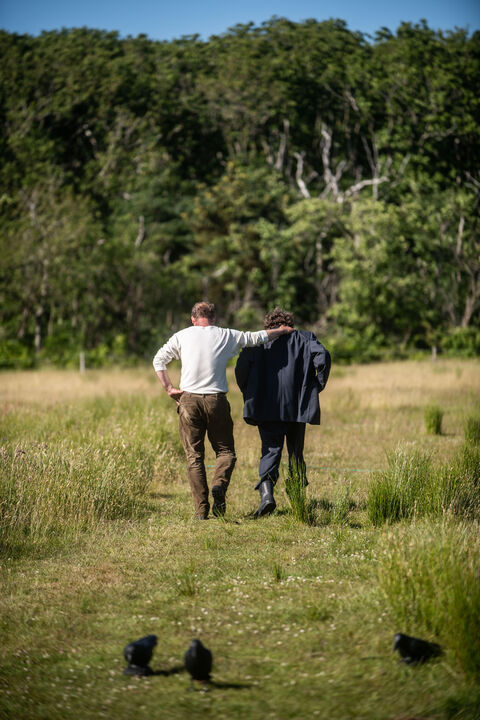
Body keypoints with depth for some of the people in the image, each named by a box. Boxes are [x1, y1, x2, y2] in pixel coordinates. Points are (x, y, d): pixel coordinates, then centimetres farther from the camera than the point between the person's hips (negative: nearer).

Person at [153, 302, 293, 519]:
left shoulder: (182, 336, 10)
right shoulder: (226, 336, 7)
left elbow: (158, 360, 9)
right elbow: (258, 337, 15)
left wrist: (169, 388, 10)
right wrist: (282, 330, 32)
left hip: (189, 400, 1)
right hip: (216, 400, -1)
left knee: (194, 456, 5)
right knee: (225, 451, 11)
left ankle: (201, 509, -2)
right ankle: (219, 484, -19)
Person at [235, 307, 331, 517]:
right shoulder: (304, 338, 12)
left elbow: (242, 366, -3)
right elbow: (322, 357, -6)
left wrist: (248, 393, 9)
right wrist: (318, 386, 5)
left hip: (267, 408, -1)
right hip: (298, 406, 1)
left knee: (270, 450, -2)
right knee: (296, 452, 14)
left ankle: (266, 492, -24)